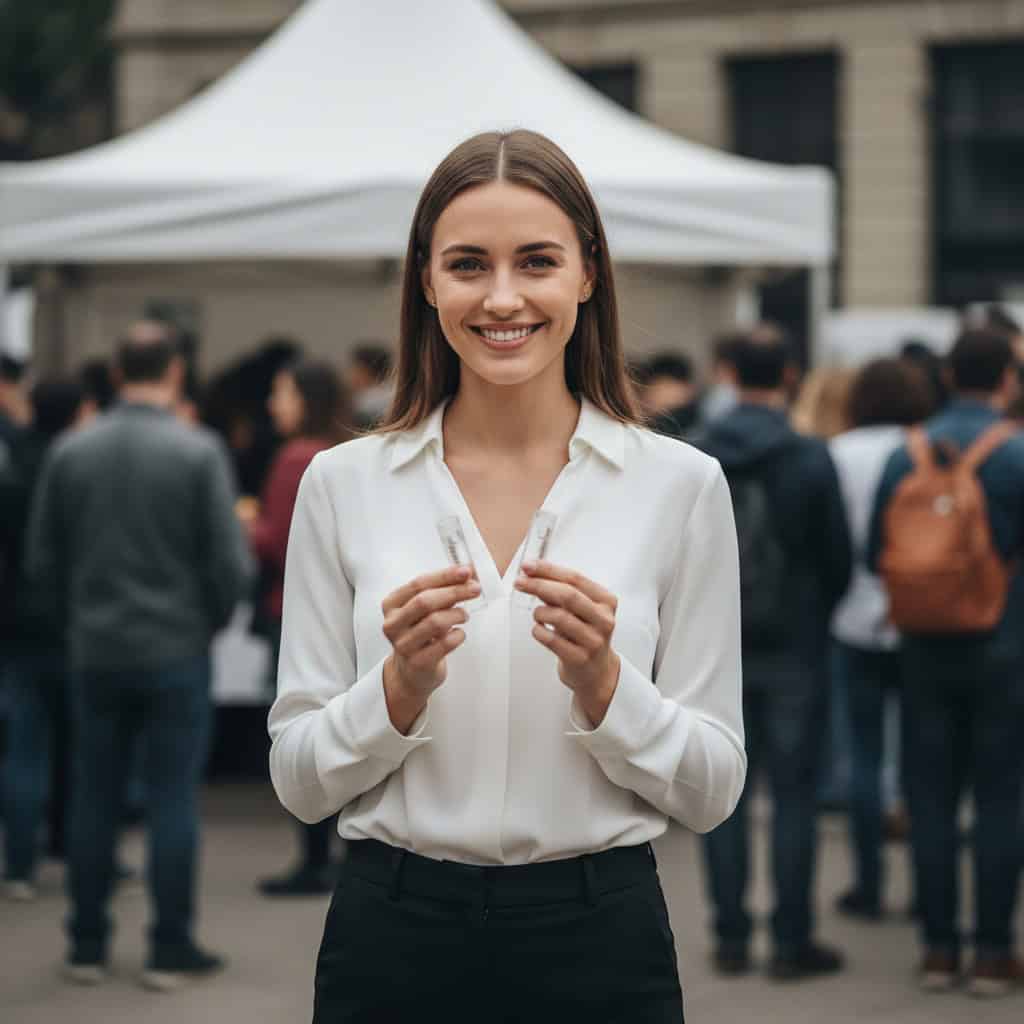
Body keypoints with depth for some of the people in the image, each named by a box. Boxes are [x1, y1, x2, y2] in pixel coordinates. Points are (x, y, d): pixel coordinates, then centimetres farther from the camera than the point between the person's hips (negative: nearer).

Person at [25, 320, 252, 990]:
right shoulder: (199, 452, -11)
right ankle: (171, 949, 6)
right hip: (176, 651, -3)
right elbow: (229, 561, -11)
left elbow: (42, 559, 4)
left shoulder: (71, 452, -1)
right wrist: (214, 619, 8)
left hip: (97, 651, 3)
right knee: (174, 797, 3)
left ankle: (88, 946, 15)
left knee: (94, 797, 10)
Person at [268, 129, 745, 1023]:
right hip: (392, 946, 1)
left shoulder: (681, 484, -3)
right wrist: (401, 685, -17)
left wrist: (601, 682, -17)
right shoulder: (341, 483, 0)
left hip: (600, 946, 0)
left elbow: (711, 789, -1)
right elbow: (299, 781, 0)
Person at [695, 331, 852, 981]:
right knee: (794, 792, 3)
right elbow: (837, 555, -5)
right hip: (794, 650, -2)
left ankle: (731, 938, 11)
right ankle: (792, 941, 4)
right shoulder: (811, 459, -10)